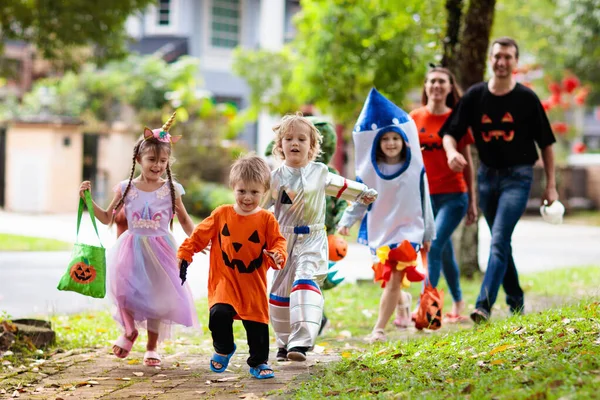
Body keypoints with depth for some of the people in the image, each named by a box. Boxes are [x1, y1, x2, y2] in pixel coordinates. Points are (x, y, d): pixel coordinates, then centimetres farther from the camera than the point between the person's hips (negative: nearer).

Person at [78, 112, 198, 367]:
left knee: (158, 295, 4)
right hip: (132, 249, 0)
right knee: (125, 292, -10)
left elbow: (184, 219, 9)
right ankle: (130, 332, 20)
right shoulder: (126, 189, -1)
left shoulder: (171, 189, -3)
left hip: (160, 249, 0)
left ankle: (152, 346, 21)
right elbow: (107, 218, 8)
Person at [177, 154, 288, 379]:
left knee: (257, 323, 3)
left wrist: (277, 256, -26)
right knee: (219, 314, -20)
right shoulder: (221, 215, 0)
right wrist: (183, 255, 1)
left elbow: (277, 242, -4)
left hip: (254, 283, 0)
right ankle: (223, 350, 9)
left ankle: (259, 362, 24)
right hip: (224, 279, 0)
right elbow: (199, 236, 5)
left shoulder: (266, 220, -3)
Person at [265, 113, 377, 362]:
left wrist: (363, 193, 34)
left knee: (306, 284, -22)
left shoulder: (320, 173, 5)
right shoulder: (277, 177, 1)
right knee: (280, 293, 8)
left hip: (312, 241, -2)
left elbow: (340, 185, 24)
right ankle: (284, 344, 26)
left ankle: (301, 343, -33)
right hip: (284, 241, 2)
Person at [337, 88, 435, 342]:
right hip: (379, 230, 2)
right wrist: (346, 223, -13)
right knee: (387, 280, 12)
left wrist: (428, 235, 8)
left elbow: (424, 203, 4)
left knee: (394, 280, -14)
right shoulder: (370, 170, -1)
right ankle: (404, 301, 46)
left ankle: (379, 329, -14)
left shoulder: (415, 169, -3)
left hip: (408, 229, -2)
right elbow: (359, 201, 3)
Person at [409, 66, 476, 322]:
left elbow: (467, 163, 5)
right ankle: (458, 303, 28)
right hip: (424, 195, 3)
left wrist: (472, 200, 6)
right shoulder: (414, 118, 5)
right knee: (445, 252, 13)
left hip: (453, 195, -3)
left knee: (434, 246, -17)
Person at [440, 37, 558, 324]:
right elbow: (450, 132, 3)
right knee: (500, 242, 12)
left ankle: (484, 304, -24)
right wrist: (452, 151, -21)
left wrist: (551, 186, -1)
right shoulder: (475, 96, 0)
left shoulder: (527, 98, -6)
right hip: (487, 175, 4)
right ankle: (516, 301, 25)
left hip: (517, 176, -4)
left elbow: (546, 142, 1)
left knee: (499, 240, -17)